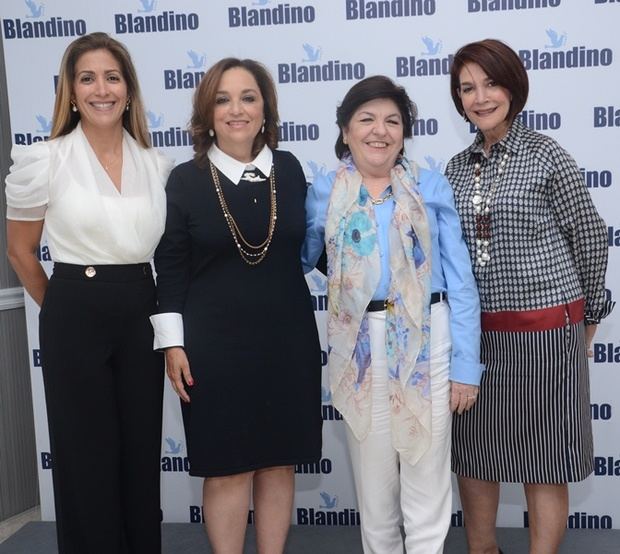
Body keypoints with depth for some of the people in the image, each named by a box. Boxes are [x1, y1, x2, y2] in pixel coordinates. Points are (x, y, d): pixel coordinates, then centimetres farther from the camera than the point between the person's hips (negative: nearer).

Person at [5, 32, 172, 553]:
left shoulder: (156, 164, 4)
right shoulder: (43, 160, -6)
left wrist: (166, 318, 9)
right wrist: (63, 308, 7)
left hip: (141, 314, 4)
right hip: (76, 317, -3)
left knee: (143, 450, 13)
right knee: (87, 453, 8)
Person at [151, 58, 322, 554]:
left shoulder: (290, 170, 4)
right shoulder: (185, 179, -3)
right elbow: (171, 268, -2)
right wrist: (173, 345, -6)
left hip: (287, 340, 3)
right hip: (215, 343, -2)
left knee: (279, 461, 12)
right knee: (227, 467, 6)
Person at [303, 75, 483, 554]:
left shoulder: (432, 187, 0)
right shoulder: (323, 195, 3)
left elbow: (461, 280, -1)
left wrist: (465, 365, -4)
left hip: (427, 341, -1)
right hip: (359, 347, 1)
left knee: (427, 475, 7)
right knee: (373, 476, 15)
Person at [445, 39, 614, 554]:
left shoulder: (546, 154, -6)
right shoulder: (458, 167, 7)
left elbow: (591, 236, 1)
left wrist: (588, 314, 10)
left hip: (546, 329, -5)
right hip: (477, 331, 5)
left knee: (543, 457, 8)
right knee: (472, 449, 13)